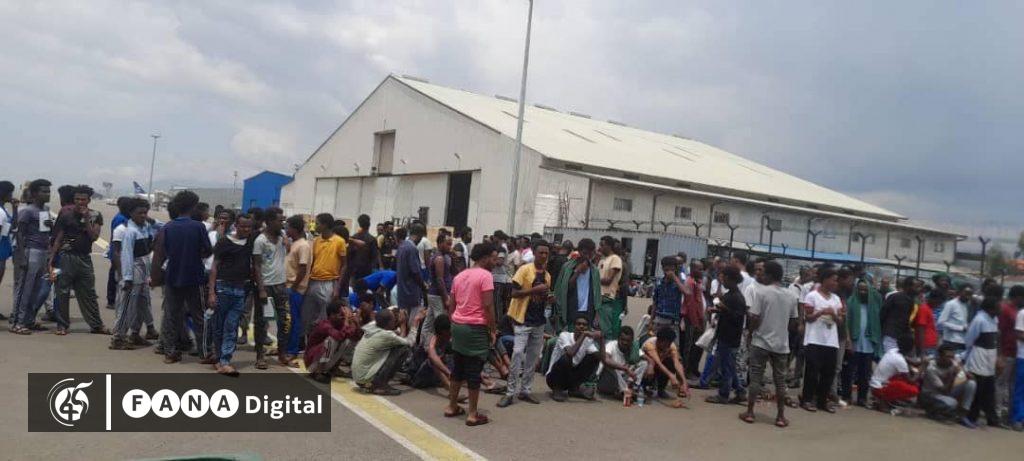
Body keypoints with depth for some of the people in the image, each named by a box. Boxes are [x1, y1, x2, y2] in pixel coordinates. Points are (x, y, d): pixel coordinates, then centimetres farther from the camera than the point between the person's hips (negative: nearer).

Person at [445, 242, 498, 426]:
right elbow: (488, 306, -16)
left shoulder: (459, 276, 13)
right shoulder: (486, 275, -10)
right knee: (474, 371, -1)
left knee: (458, 368, 17)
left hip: (457, 326, 8)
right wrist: (492, 330, -8)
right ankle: (473, 414, 5)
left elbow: (452, 304, 14)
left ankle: (452, 407, 24)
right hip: (476, 328, -7)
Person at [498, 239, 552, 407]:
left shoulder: (547, 275, 11)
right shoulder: (524, 269, -9)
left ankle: (526, 390, 18)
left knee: (533, 357, 8)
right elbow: (514, 293, -15)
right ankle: (510, 392, -4)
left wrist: (548, 298, -1)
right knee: (518, 354, -12)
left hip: (539, 321, 7)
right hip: (523, 320, -7)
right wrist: (534, 289, -23)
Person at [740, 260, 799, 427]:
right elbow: (794, 323, 9)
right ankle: (780, 416, 13)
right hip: (782, 344, 4)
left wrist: (750, 331, 4)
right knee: (780, 380, 9)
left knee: (755, 378, 4)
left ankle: (749, 412, 8)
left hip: (761, 342, -3)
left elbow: (754, 319, -13)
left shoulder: (761, 291, -11)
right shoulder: (791, 296, 4)